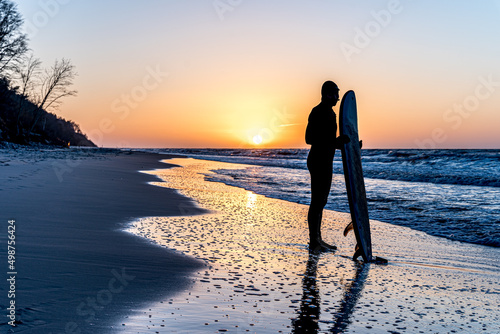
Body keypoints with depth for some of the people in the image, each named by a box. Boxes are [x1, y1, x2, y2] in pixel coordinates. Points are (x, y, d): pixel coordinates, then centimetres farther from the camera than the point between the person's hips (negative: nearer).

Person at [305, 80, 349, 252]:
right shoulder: (318, 112, -13)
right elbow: (310, 139, -22)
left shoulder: (330, 113, 17)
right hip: (318, 162, -10)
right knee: (317, 201, -7)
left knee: (321, 201, 13)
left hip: (326, 162, 10)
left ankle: (317, 239, 21)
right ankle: (313, 242, -2)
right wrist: (337, 141, -27)